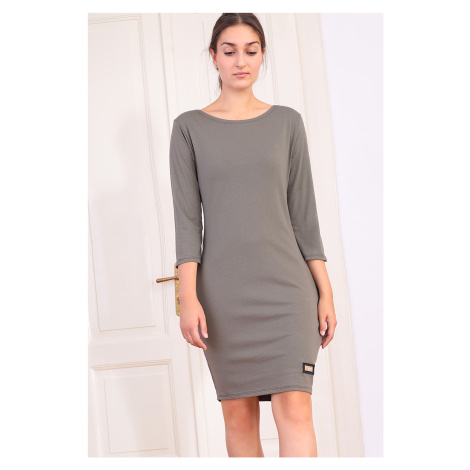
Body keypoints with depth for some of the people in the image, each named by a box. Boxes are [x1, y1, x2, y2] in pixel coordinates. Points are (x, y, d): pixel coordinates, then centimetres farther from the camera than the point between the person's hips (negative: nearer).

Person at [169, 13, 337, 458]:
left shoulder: (286, 121, 9)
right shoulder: (189, 127, 6)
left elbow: (303, 211, 7)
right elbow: (186, 217, 1)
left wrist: (325, 291, 2)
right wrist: (188, 298, -9)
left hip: (285, 286, 0)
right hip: (223, 291, 0)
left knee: (294, 408, -9)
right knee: (238, 414, 5)